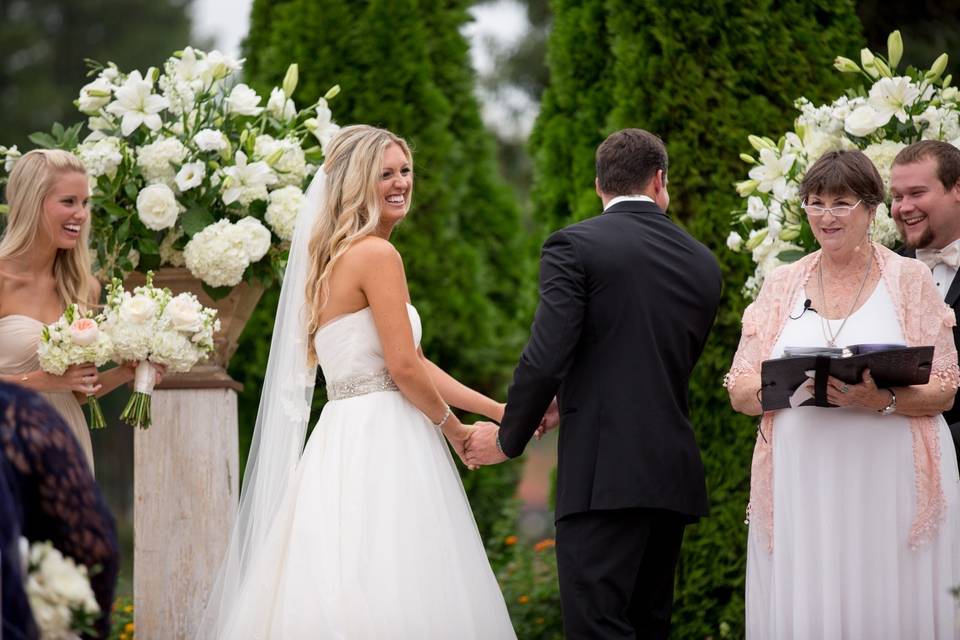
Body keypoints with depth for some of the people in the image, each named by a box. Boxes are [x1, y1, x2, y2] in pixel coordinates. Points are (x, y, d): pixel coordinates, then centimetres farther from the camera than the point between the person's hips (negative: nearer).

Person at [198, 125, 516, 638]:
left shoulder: (334, 256, 18)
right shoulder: (377, 255, -10)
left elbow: (412, 361, 18)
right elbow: (405, 368, -15)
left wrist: (496, 409, 17)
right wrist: (450, 426, 3)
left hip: (342, 438, 9)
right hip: (380, 444, -9)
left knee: (339, 594, 6)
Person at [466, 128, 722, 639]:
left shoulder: (574, 245, -4)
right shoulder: (703, 263, 14)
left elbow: (545, 358, -12)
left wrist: (508, 440, 3)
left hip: (602, 477, -6)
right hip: (674, 476, 6)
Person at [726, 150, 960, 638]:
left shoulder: (910, 278, 5)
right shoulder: (782, 285, 12)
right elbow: (740, 393, 9)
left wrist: (882, 400, -17)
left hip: (890, 483, -2)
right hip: (800, 483, 2)